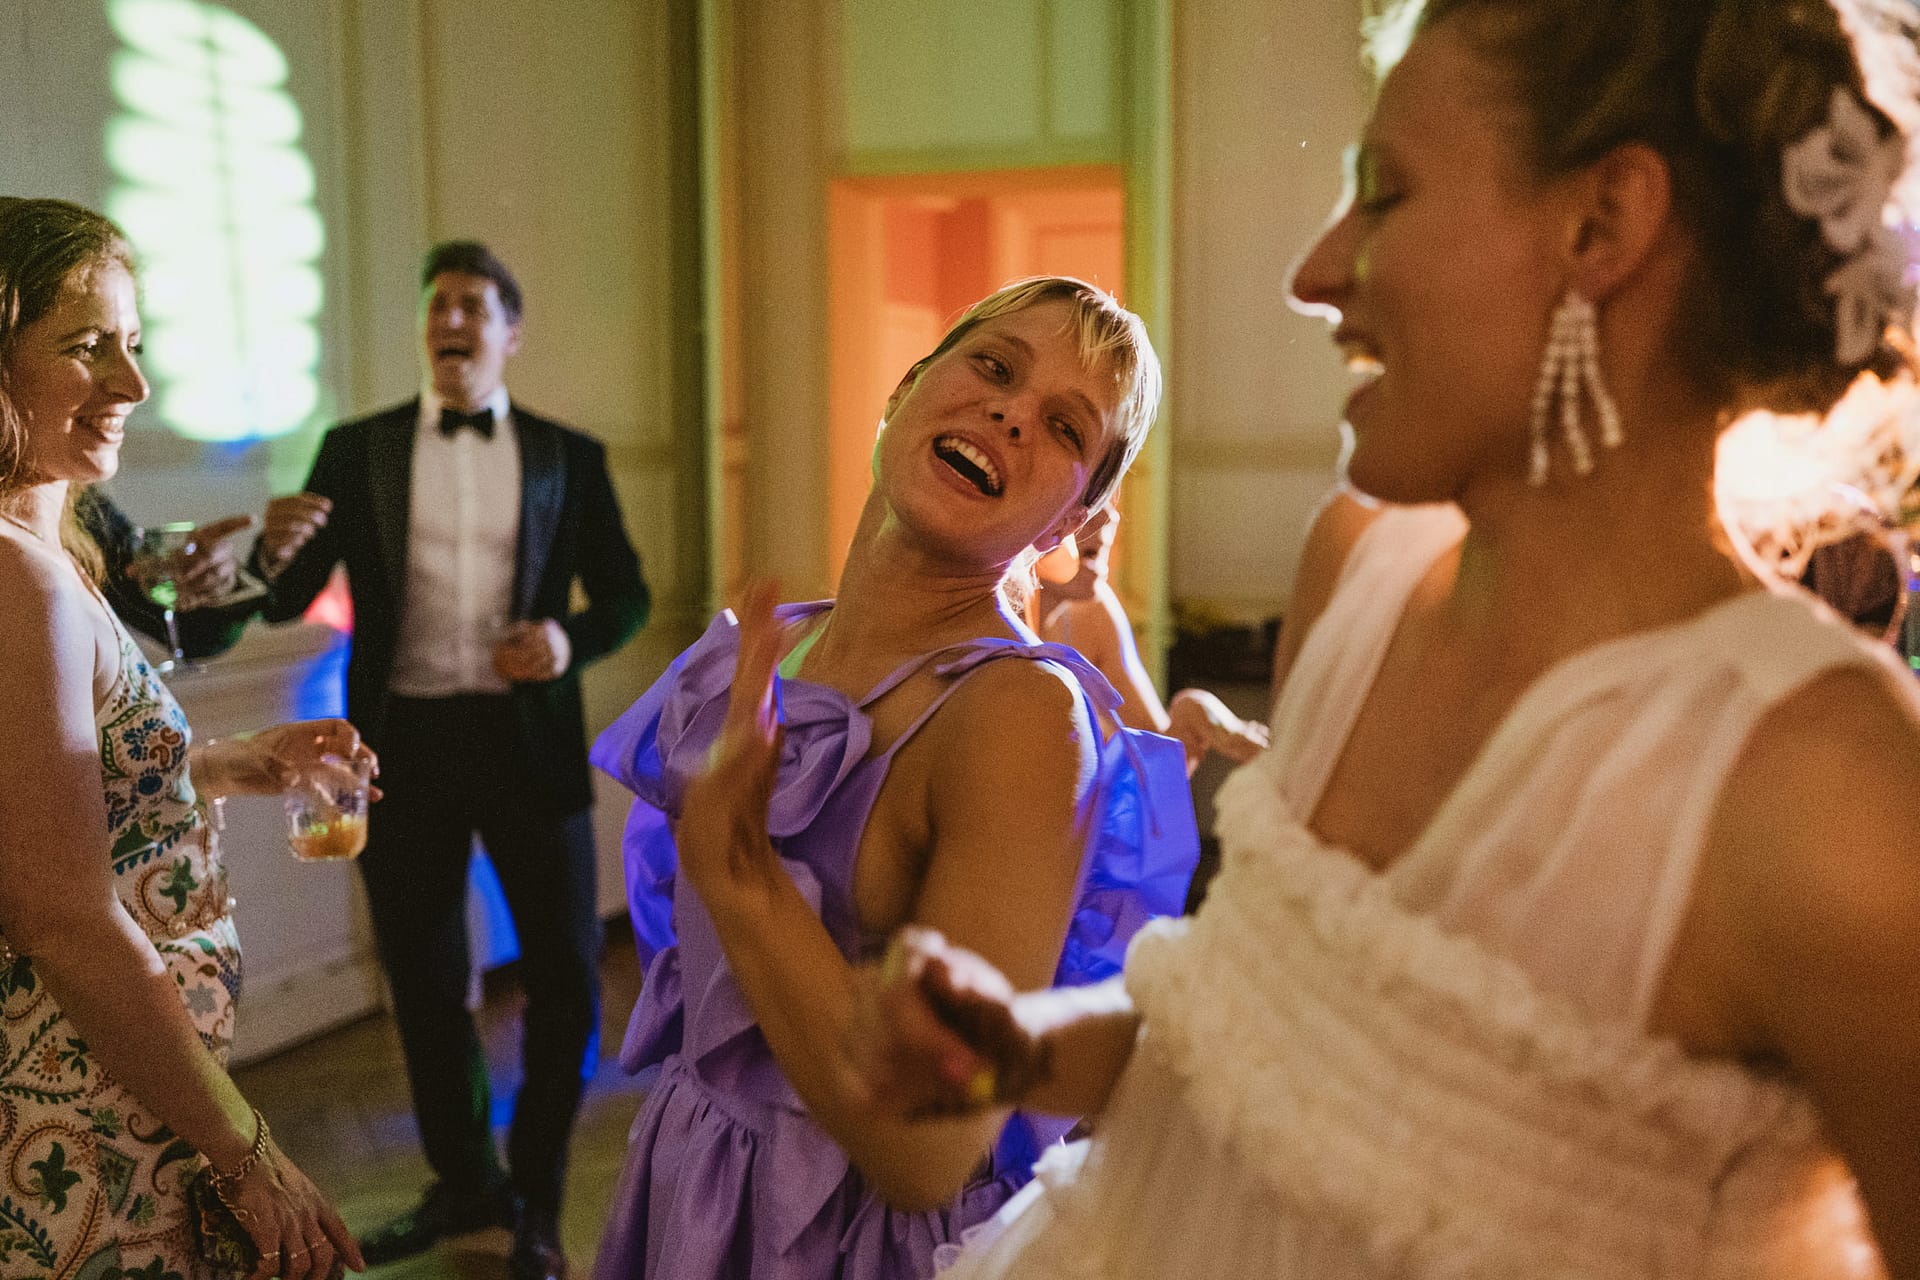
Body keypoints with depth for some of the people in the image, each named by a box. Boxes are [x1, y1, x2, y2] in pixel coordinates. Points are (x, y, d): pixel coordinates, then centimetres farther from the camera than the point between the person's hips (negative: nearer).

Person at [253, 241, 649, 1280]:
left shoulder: (569, 456, 5)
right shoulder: (356, 451, 5)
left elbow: (626, 595, 7)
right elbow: (284, 603, 0)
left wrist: (571, 639, -15)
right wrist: (277, 552, -23)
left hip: (529, 741, -1)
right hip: (405, 745, 1)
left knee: (566, 980, 1)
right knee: (422, 978, 12)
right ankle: (464, 1182, 33)